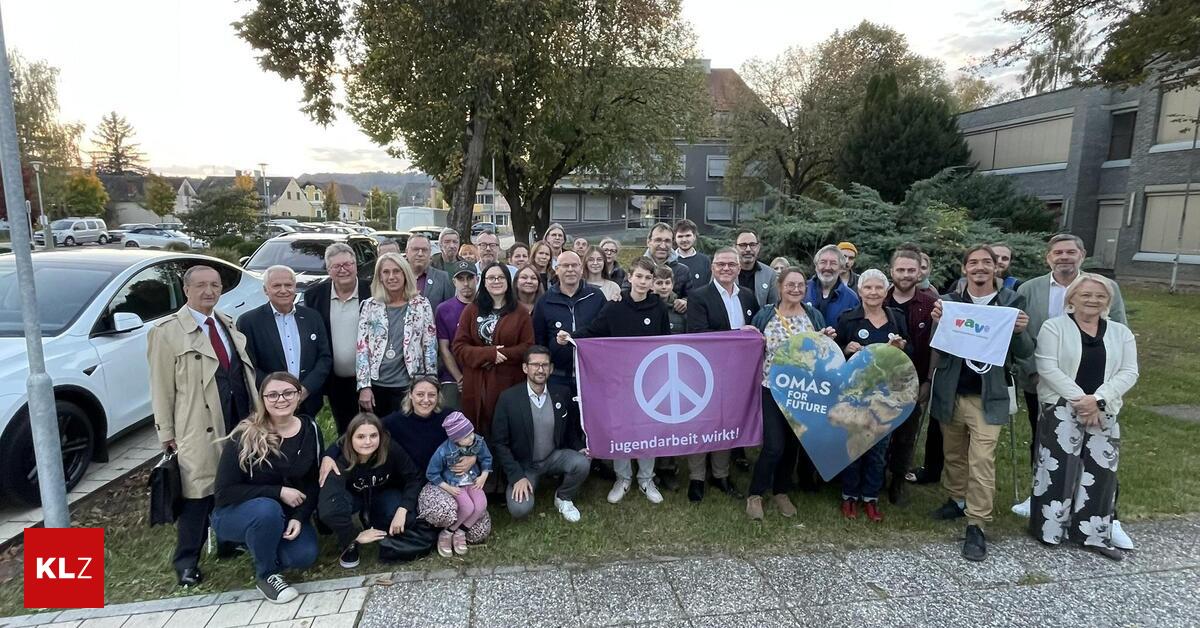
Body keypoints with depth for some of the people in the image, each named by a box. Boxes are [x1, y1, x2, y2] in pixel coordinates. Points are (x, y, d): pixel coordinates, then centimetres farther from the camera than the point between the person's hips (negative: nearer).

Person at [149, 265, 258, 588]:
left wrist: (256, 412, 10)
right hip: (200, 427, -5)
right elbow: (162, 386, -5)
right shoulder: (166, 331, -4)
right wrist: (167, 432, -7)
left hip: (241, 420, 6)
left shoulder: (229, 324, 13)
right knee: (198, 493, 1)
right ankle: (187, 561, 16)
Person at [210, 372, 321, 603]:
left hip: (285, 513, 3)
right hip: (236, 513, -3)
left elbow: (314, 481, -2)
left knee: (304, 555, -21)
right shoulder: (244, 437, -20)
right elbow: (225, 491, -18)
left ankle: (258, 544, 13)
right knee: (267, 509, -37)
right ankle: (265, 575, -10)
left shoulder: (310, 429, -7)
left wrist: (299, 517, -17)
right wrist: (278, 492, -26)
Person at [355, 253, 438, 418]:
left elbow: (430, 347, 1)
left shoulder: (421, 305, 0)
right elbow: (362, 347, 1)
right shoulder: (370, 306, 3)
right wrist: (364, 386, -5)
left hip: (408, 386, -1)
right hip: (375, 385, 1)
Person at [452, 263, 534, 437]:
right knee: (476, 431, 2)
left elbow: (528, 347, 0)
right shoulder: (471, 310, 8)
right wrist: (487, 354, -14)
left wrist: (503, 355, -14)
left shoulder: (520, 313, 6)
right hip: (476, 383, 1)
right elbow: (458, 346, 1)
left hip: (509, 383, -1)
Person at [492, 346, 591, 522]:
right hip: (523, 464, -2)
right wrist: (517, 476, -16)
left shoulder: (562, 394, -6)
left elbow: (571, 428, 10)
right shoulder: (508, 398, -15)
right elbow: (499, 442, -10)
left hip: (555, 457, 3)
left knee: (582, 463, -27)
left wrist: (579, 448, -9)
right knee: (520, 510, -24)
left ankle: (563, 498, 5)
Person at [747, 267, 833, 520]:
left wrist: (828, 340, -9)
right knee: (774, 445, -8)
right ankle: (755, 495, 13)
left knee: (793, 444, 13)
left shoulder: (815, 316, 5)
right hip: (771, 388, -3)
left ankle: (781, 492, 33)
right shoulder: (764, 315, -1)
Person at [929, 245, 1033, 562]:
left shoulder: (1013, 302, -2)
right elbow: (938, 347, -5)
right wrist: (936, 322, -24)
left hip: (988, 396, -2)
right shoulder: (948, 301, -1)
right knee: (953, 453, 17)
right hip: (951, 393, 2)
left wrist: (1020, 331, -22)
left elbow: (1025, 354, -1)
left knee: (982, 460, -5)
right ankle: (957, 500, 36)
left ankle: (976, 526, 4)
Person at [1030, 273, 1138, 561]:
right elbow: (1047, 368, -9)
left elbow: (1129, 372, 2)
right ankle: (1049, 528, 7)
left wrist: (1097, 399, -13)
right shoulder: (1054, 326, 0)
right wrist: (1079, 399, -15)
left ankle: (1092, 534, 15)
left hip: (1105, 412, 4)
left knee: (1100, 470, 4)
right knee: (1058, 469, -5)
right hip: (1061, 409, -4)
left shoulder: (1121, 333, 11)